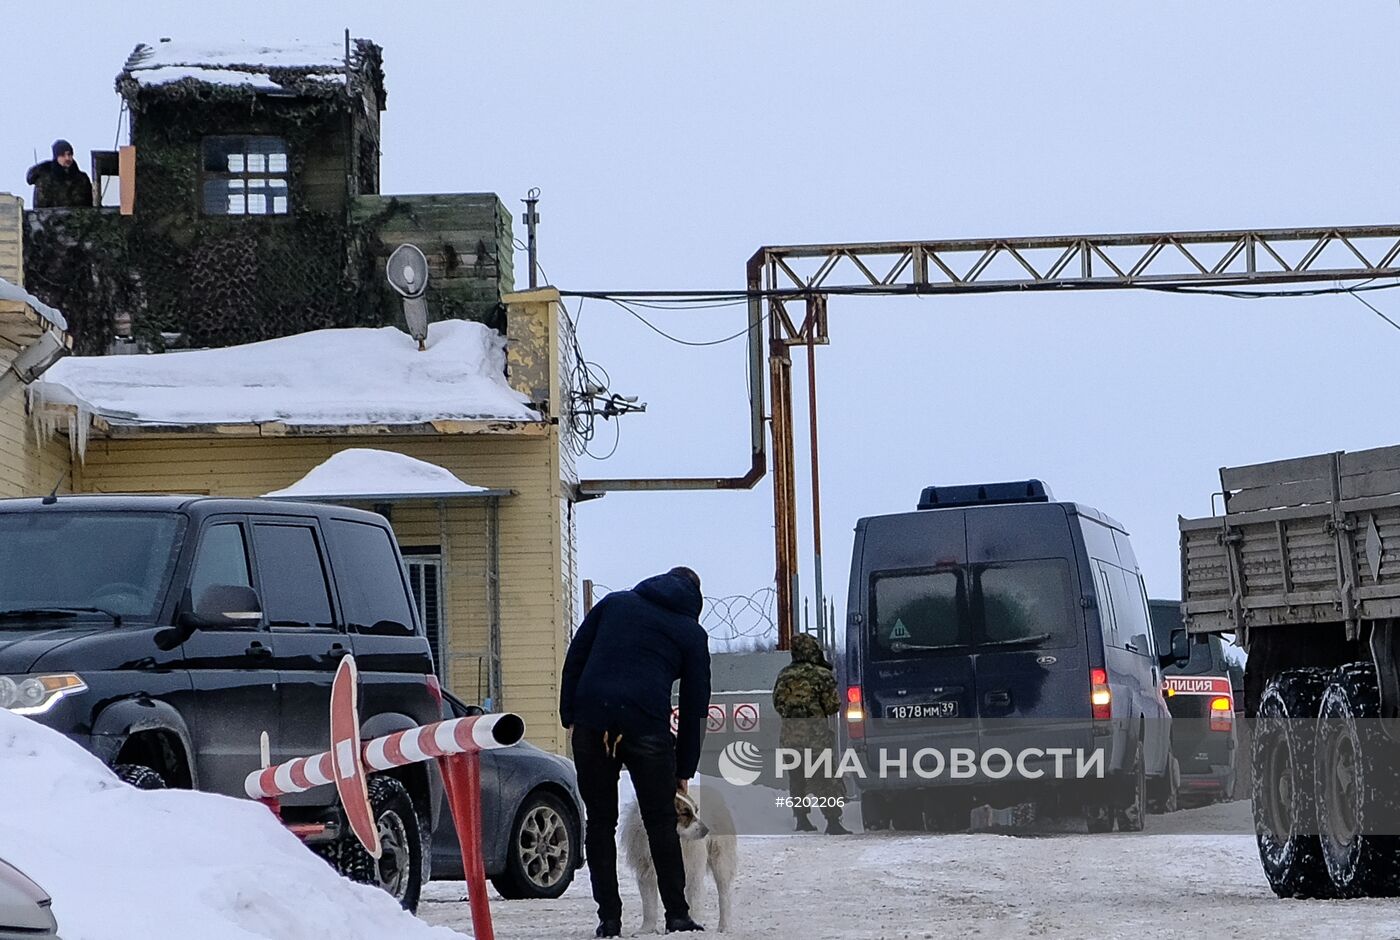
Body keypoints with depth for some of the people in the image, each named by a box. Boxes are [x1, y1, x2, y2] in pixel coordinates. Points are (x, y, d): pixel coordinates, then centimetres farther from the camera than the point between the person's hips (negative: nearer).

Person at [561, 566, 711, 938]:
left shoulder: (613, 603, 20)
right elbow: (694, 705, 14)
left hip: (590, 724, 2)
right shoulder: (692, 633, 14)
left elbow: (574, 660, 12)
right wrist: (685, 770, 18)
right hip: (646, 726, -2)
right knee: (661, 822, 7)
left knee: (600, 822, 9)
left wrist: (570, 718, 12)